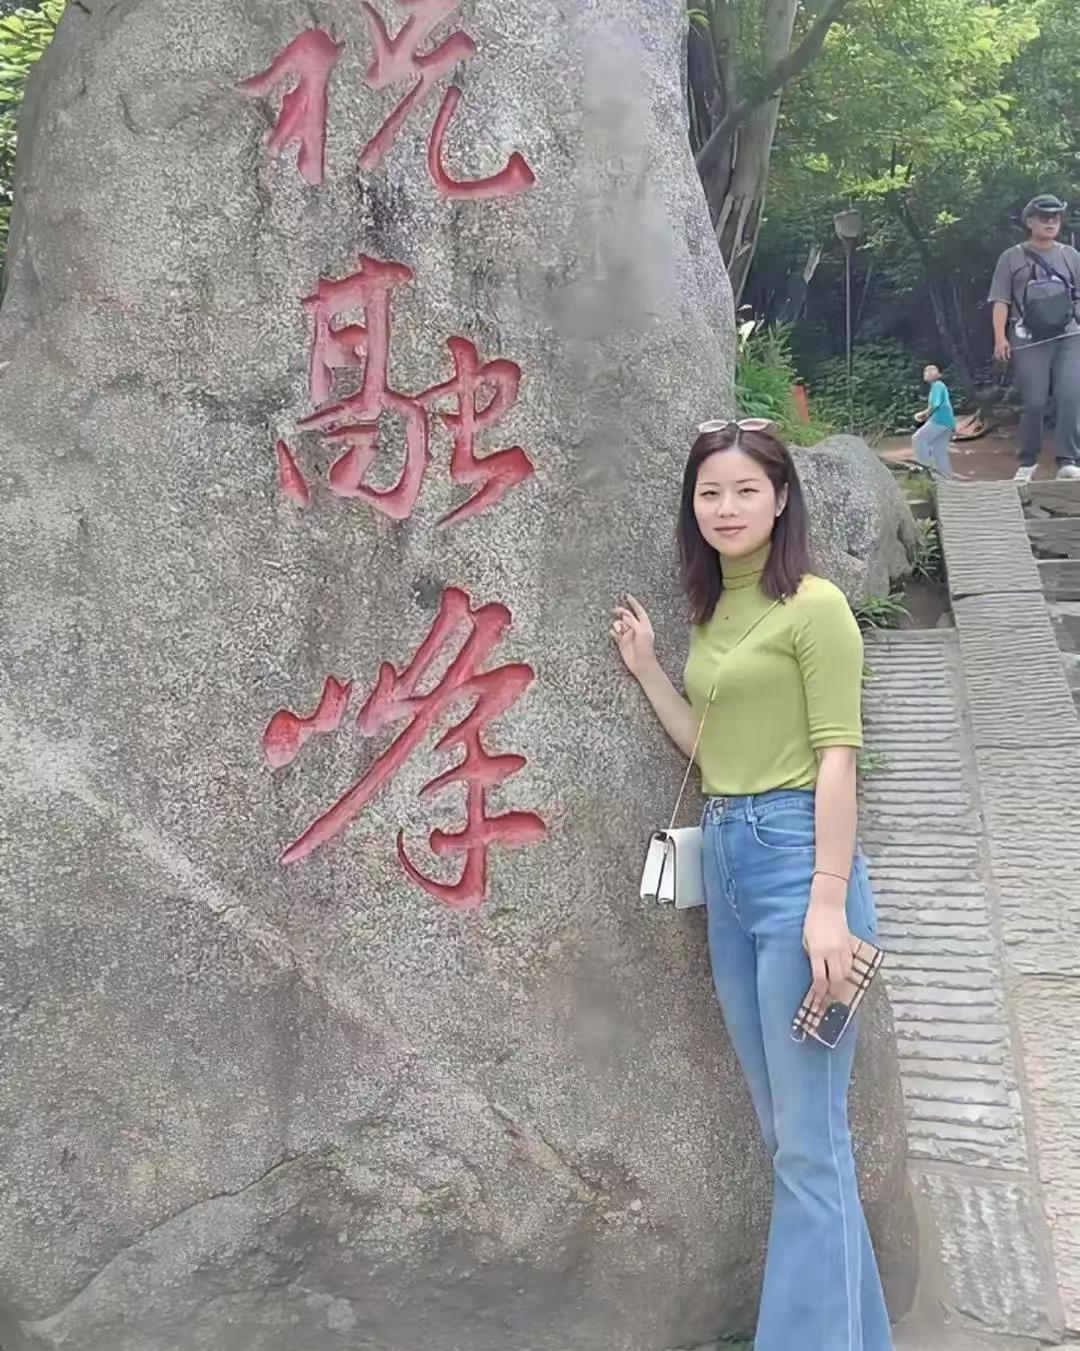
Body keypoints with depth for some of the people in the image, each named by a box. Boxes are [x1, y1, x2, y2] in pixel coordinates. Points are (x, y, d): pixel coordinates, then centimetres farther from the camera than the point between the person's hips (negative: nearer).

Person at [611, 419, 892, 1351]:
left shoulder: (814, 605, -8)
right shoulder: (712, 612, 13)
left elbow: (836, 756, -13)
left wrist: (829, 903, -18)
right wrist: (646, 670, 10)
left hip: (796, 855, -8)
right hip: (725, 859, 9)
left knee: (809, 1138, -2)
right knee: (784, 1126, 17)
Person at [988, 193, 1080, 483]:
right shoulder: (1012, 258, 7)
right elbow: (1001, 300, 2)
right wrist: (1000, 337, -9)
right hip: (1029, 342, -2)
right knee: (1034, 403, -3)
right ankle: (1027, 462, 13)